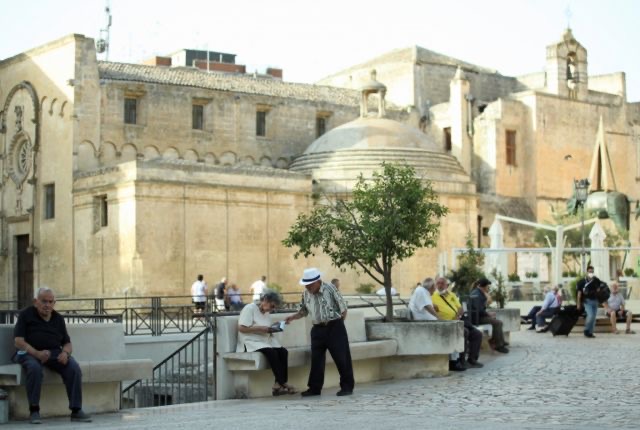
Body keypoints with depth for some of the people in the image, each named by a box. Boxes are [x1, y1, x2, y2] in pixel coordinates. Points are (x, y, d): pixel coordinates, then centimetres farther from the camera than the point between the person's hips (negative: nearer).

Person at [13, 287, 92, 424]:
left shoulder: (58, 319, 17)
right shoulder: (25, 315, 4)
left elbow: (68, 344, 16)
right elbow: (18, 341, -7)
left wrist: (65, 353, -11)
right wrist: (37, 353, -24)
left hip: (55, 353, 4)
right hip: (29, 352, -3)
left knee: (74, 367, -25)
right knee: (34, 368, -38)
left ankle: (76, 410, -22)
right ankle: (34, 411, -27)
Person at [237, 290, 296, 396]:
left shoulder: (267, 313, 17)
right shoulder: (250, 308, -7)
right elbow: (241, 328, -16)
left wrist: (271, 330, -3)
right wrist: (261, 328, -20)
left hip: (265, 341, 8)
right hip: (250, 343, -8)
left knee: (283, 351, -20)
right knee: (271, 352, -33)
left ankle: (278, 384, -25)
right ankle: (282, 383, -27)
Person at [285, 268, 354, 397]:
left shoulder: (330, 289, -13)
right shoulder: (306, 294, 3)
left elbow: (343, 308, -6)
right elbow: (303, 311, 14)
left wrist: (337, 324, -5)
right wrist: (292, 317, -3)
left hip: (334, 327, -5)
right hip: (317, 329, 5)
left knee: (341, 358, -2)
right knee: (316, 359, 6)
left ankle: (347, 386, 6)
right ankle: (315, 388, 15)